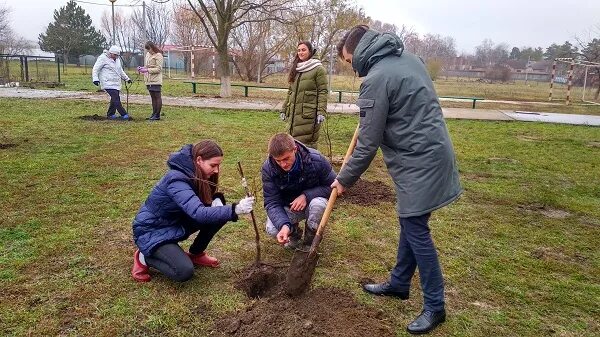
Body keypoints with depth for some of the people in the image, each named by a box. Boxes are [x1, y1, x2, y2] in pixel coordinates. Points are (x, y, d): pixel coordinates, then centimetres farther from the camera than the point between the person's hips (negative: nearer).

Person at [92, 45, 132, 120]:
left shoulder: (117, 59, 19)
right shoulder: (103, 58, -7)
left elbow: (120, 71, 32)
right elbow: (95, 69, -9)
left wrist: (126, 78, 28)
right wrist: (95, 79, -20)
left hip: (116, 84, 9)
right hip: (108, 84, -8)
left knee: (115, 99, 8)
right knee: (116, 99, -15)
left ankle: (110, 114, 20)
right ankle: (124, 115, -14)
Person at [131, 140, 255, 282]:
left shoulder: (196, 174, -6)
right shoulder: (176, 180, -32)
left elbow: (209, 199, 6)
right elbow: (199, 213, -42)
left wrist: (216, 201, -19)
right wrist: (235, 209, -48)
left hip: (176, 223, 8)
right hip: (152, 231, -8)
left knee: (219, 212, -10)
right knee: (184, 272, -26)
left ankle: (196, 254, 8)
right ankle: (144, 257, 1)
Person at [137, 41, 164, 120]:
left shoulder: (158, 55, -9)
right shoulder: (147, 54, 16)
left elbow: (159, 69, -15)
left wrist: (147, 70, -20)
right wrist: (142, 68, 3)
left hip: (156, 80, -8)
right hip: (149, 80, 8)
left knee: (157, 96, -4)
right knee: (153, 97, 11)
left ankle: (157, 115, -1)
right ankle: (154, 114, 16)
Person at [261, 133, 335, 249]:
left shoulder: (315, 160, -27)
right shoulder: (268, 169, -22)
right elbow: (271, 202, -22)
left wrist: (306, 196, -29)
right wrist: (284, 225, -41)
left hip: (311, 201, -1)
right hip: (287, 207, 1)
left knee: (318, 204, -36)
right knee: (272, 230, -26)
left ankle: (310, 240, -5)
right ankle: (294, 231, 12)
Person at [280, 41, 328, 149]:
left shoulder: (318, 69, -2)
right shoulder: (295, 69, 19)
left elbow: (323, 92, -8)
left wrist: (321, 112, -16)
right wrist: (284, 110, 19)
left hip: (309, 114, -7)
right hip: (294, 113, 7)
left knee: (307, 142, -11)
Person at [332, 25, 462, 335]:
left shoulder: (376, 79, -17)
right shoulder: (408, 58, 11)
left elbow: (368, 142, -15)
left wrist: (345, 179, -3)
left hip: (419, 161, -10)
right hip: (431, 151, 10)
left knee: (416, 230, -1)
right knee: (409, 223, 17)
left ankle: (434, 306, 11)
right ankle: (399, 283, 32)